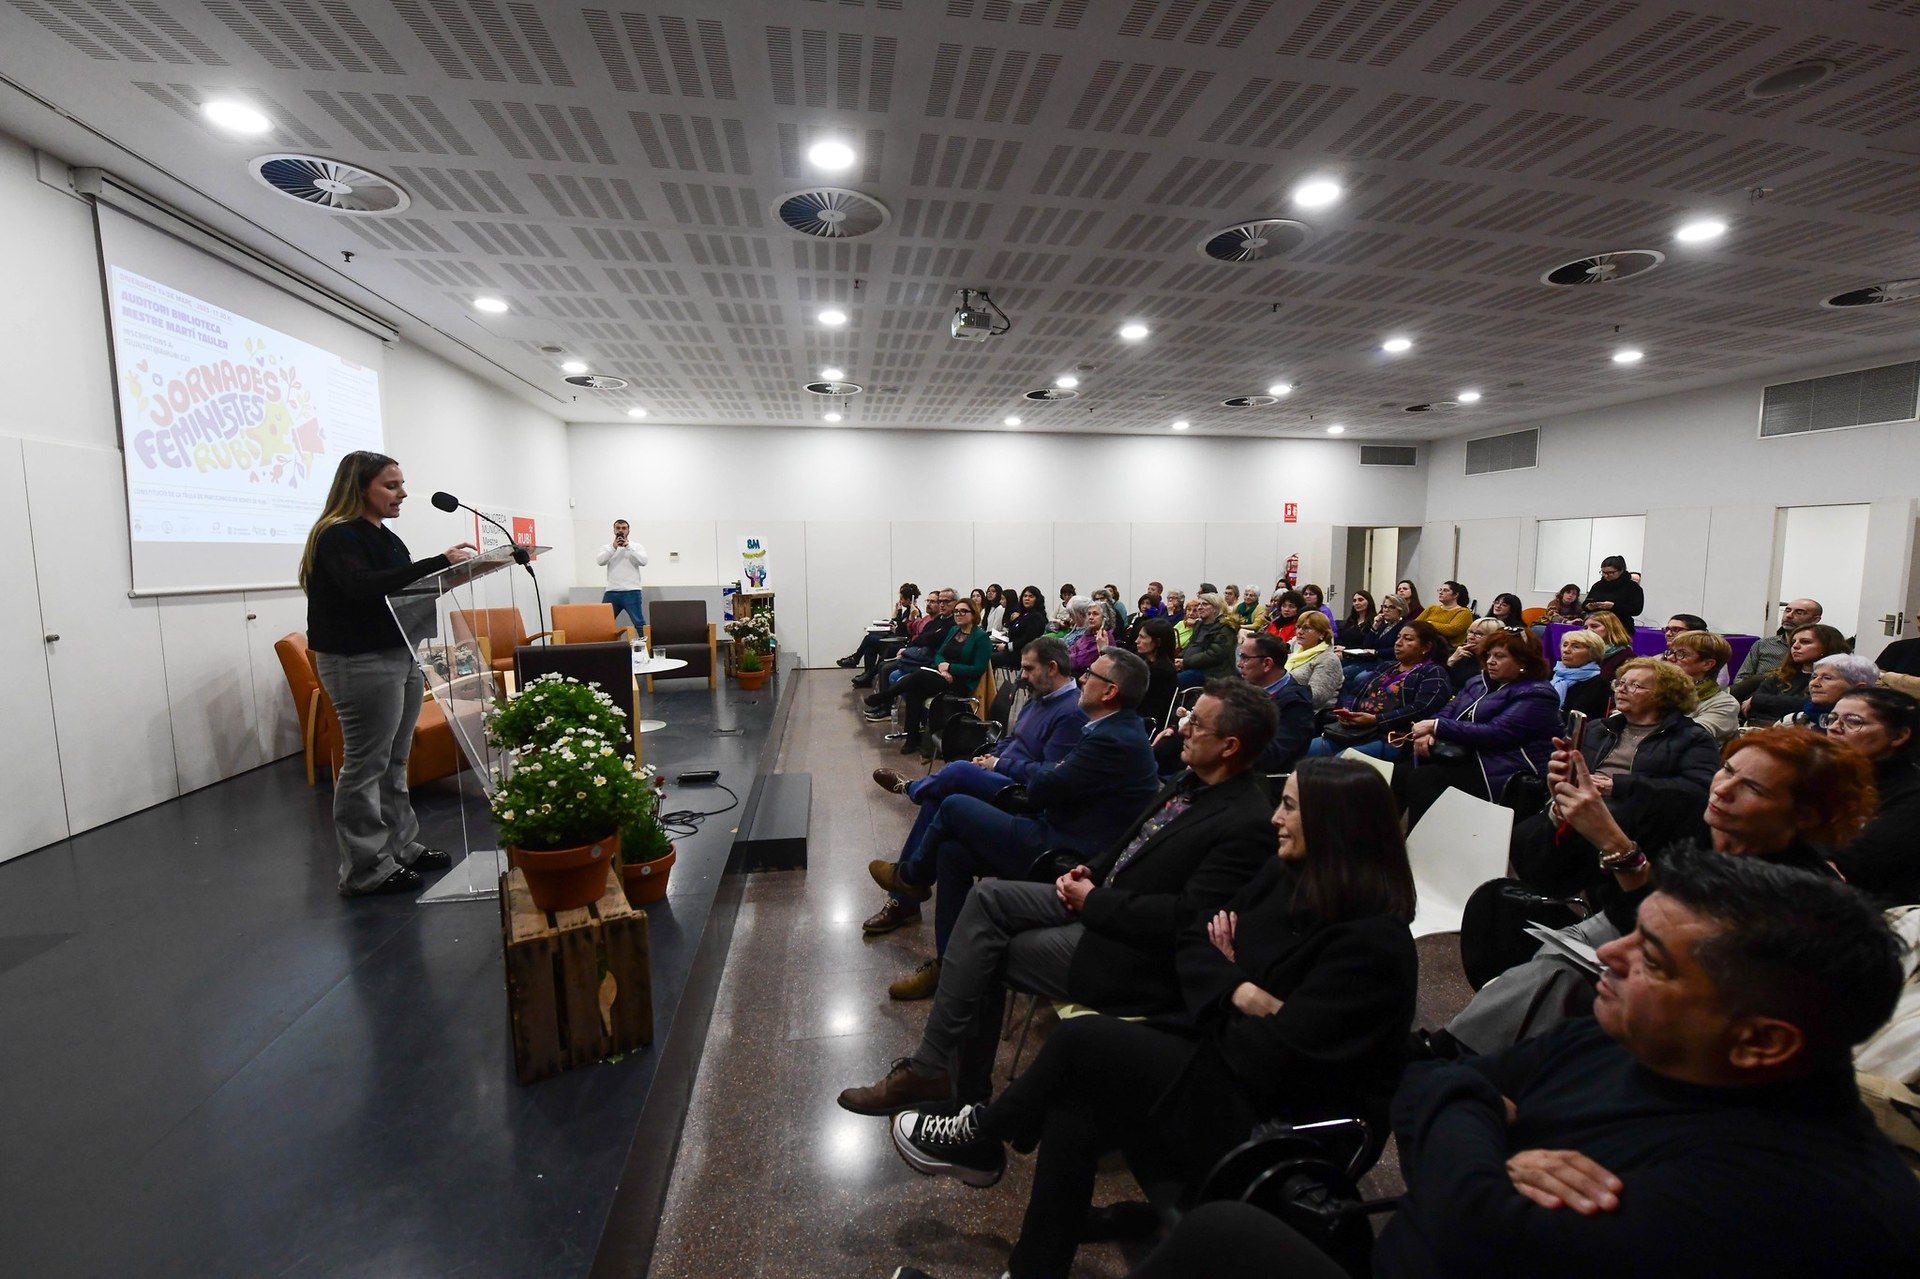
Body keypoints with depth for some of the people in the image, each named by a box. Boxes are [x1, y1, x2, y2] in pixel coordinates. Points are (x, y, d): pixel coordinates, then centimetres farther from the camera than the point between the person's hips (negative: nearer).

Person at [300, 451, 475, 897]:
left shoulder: (387, 536, 15)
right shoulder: (337, 536, -11)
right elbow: (364, 587, -28)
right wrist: (439, 562, -32)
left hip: (403, 656, 9)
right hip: (360, 663, -8)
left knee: (394, 761, 14)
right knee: (365, 765, -2)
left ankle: (401, 847, 24)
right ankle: (364, 871, 7)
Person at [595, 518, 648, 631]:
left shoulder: (637, 546, 8)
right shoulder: (607, 547, 13)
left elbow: (643, 561, -10)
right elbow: (599, 561, -6)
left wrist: (628, 546, -14)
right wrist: (613, 547, -15)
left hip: (632, 592, -3)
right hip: (611, 592, 3)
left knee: (639, 623, -6)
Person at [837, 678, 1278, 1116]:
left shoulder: (1247, 824, -21)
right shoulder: (1190, 779, 6)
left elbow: (1189, 917, -25)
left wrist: (1095, 902, -18)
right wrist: (1089, 870, 0)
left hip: (1133, 955, -8)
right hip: (1100, 898, 9)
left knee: (985, 954, -8)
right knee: (987, 897, -5)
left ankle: (933, 1071, 14)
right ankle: (933, 1068, 2)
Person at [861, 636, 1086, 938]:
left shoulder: (1073, 712, -16)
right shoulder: (1040, 698, 16)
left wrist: (999, 765, -13)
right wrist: (990, 757, 3)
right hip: (1002, 779, 10)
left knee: (958, 771, -27)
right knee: (935, 800, -11)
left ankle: (910, 788, 11)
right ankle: (904, 900, -3)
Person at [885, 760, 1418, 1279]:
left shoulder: (1373, 940, -20)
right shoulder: (1287, 873, 4)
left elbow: (1274, 1056, -23)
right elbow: (1193, 943, 4)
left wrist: (1218, 997, -6)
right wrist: (1241, 992, -14)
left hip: (1273, 1120, -7)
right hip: (1217, 1054, 7)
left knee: (1084, 1041, -16)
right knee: (1077, 1112, -15)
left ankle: (980, 1135, 9)